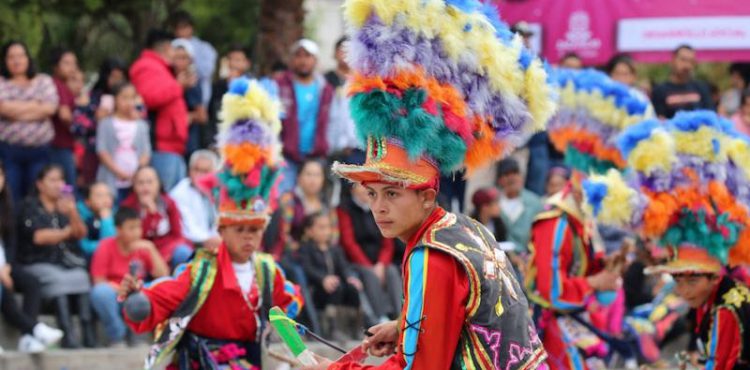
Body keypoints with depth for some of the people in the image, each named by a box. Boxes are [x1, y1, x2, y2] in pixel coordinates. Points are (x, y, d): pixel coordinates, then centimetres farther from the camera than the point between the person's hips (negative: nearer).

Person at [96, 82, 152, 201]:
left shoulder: (141, 125, 10)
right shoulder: (106, 124, 3)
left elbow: (146, 152, 8)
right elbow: (102, 151, -3)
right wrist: (119, 172, -10)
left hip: (135, 181, 2)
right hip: (112, 181, -2)